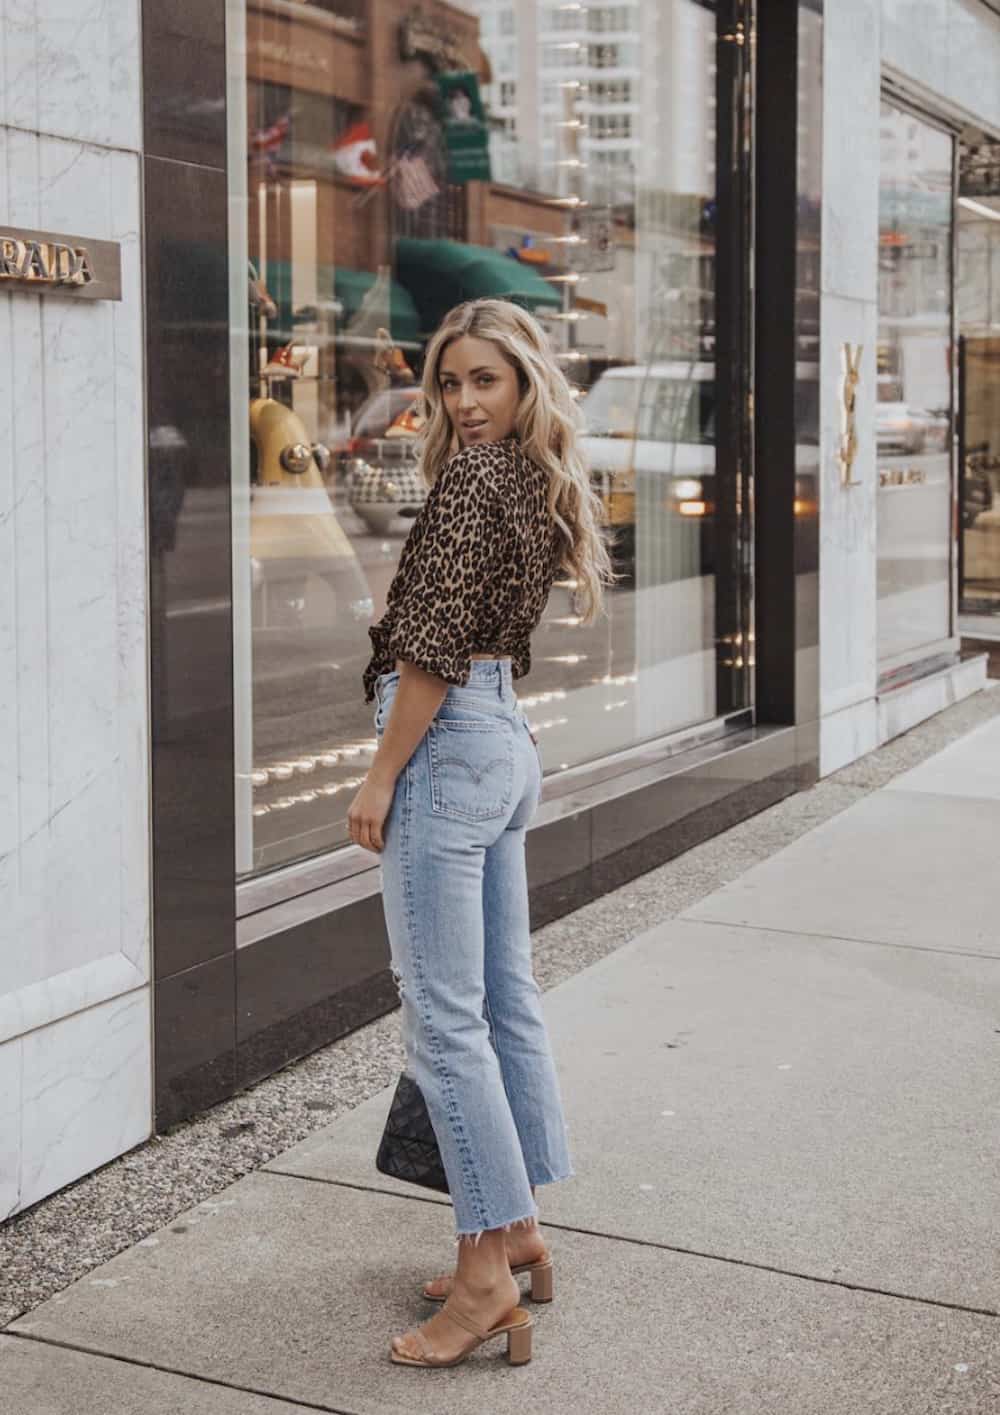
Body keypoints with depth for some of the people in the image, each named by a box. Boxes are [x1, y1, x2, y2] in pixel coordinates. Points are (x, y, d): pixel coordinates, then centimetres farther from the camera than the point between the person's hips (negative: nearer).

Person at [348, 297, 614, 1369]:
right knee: (505, 997, 13)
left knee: (443, 1011, -7)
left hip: (447, 745, -10)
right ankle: (517, 1229, 23)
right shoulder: (544, 487, 14)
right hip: (507, 738, 10)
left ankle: (487, 1276, -3)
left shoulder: (472, 478, -13)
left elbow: (435, 645, -19)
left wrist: (381, 776, -15)